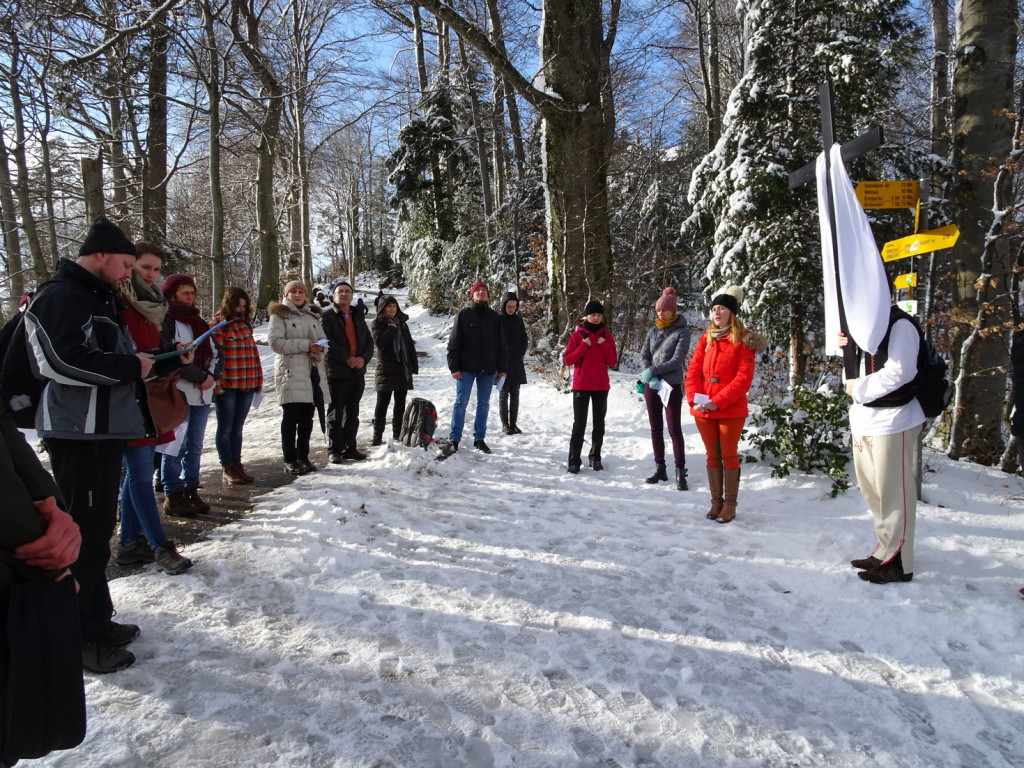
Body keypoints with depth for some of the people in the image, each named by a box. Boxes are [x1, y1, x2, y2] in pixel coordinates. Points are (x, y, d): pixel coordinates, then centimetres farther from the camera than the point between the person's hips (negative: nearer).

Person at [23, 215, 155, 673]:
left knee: (97, 531, 16)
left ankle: (97, 621, 28)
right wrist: (131, 366, -16)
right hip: (78, 434, -10)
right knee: (85, 534, -4)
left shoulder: (100, 300, 20)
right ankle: (79, 638, 7)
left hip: (105, 430, 10)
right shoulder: (59, 297, -11)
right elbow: (62, 361, -24)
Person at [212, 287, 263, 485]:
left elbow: (253, 353, 14)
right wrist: (217, 385, -16)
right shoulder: (218, 325, -6)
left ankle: (237, 465, 22)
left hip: (246, 386, 6)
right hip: (227, 386, -6)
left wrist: (258, 381, 10)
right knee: (225, 428, 5)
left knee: (237, 428, 13)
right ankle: (227, 468, 13)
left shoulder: (245, 324, 14)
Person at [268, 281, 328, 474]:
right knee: (290, 417, -4)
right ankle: (290, 460, 3)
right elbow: (275, 342, -10)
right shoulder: (279, 315, 2)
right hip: (290, 372, -5)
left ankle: (303, 457, 18)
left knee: (307, 417, 9)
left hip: (313, 370, 6)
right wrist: (305, 344, -15)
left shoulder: (313, 315, 20)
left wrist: (319, 347, -2)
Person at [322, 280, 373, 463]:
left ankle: (350, 447, 20)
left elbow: (369, 341, 13)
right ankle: (334, 450, 7)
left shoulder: (358, 317, 17)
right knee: (336, 413, 0)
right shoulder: (328, 316, -2)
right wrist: (347, 358, -18)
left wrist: (363, 358, -5)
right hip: (337, 372, -6)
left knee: (352, 413, 12)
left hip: (358, 371, 6)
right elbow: (327, 342, -14)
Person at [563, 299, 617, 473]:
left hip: (601, 386, 3)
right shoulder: (577, 335, 0)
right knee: (579, 424, -5)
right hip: (581, 385, -3)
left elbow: (613, 362, 1)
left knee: (599, 423, 9)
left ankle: (596, 457, 20)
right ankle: (574, 461, -2)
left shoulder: (606, 336, 7)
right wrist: (583, 347, -14)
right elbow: (567, 360, -5)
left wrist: (604, 345, -11)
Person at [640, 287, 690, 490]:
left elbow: (677, 360, -13)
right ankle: (660, 468, 20)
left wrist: (653, 370, -18)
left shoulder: (682, 332, -5)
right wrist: (650, 377, -11)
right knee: (655, 429, 10)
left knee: (674, 430, -6)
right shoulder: (653, 330, 9)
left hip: (672, 385, -5)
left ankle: (680, 473, -1)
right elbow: (644, 355, 4)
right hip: (651, 385, 5)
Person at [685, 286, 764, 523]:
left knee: (729, 456, 4)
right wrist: (694, 398, -9)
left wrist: (718, 401, -18)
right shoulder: (706, 338, 11)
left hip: (731, 409, -4)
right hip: (703, 410, 5)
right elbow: (693, 371, 7)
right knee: (713, 456, 11)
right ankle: (716, 501, 21)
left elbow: (744, 377, -12)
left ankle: (730, 504, 13)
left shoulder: (743, 340, -4)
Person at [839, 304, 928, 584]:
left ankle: (898, 562, 5)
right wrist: (846, 347, 5)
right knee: (872, 489, 16)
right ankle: (885, 550, 29)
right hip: (864, 418, 10)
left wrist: (859, 388, -12)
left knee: (893, 492, -4)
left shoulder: (899, 325, -11)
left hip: (891, 420, -9)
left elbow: (900, 371, -21)